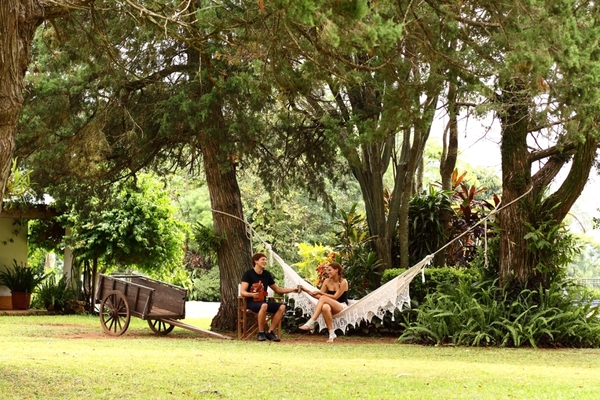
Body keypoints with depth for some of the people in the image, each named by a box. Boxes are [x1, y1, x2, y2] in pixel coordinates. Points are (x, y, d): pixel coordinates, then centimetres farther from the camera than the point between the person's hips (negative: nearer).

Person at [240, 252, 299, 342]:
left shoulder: (267, 274, 11)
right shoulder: (248, 274, -6)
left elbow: (277, 289, 19)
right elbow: (242, 292, -12)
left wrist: (292, 290, 9)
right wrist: (252, 294, -33)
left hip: (263, 301, 6)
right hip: (251, 302, -6)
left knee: (282, 307, -17)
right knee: (264, 306, -38)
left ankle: (269, 332, -14)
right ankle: (261, 333, -25)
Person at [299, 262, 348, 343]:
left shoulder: (343, 282, -8)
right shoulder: (327, 281, 7)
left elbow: (335, 297, -13)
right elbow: (318, 296, 7)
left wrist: (320, 292, -16)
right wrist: (306, 290, -4)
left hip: (342, 306, -4)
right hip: (331, 306, 4)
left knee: (323, 298, -32)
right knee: (325, 307, -38)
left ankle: (311, 323, -41)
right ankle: (331, 334, -36)